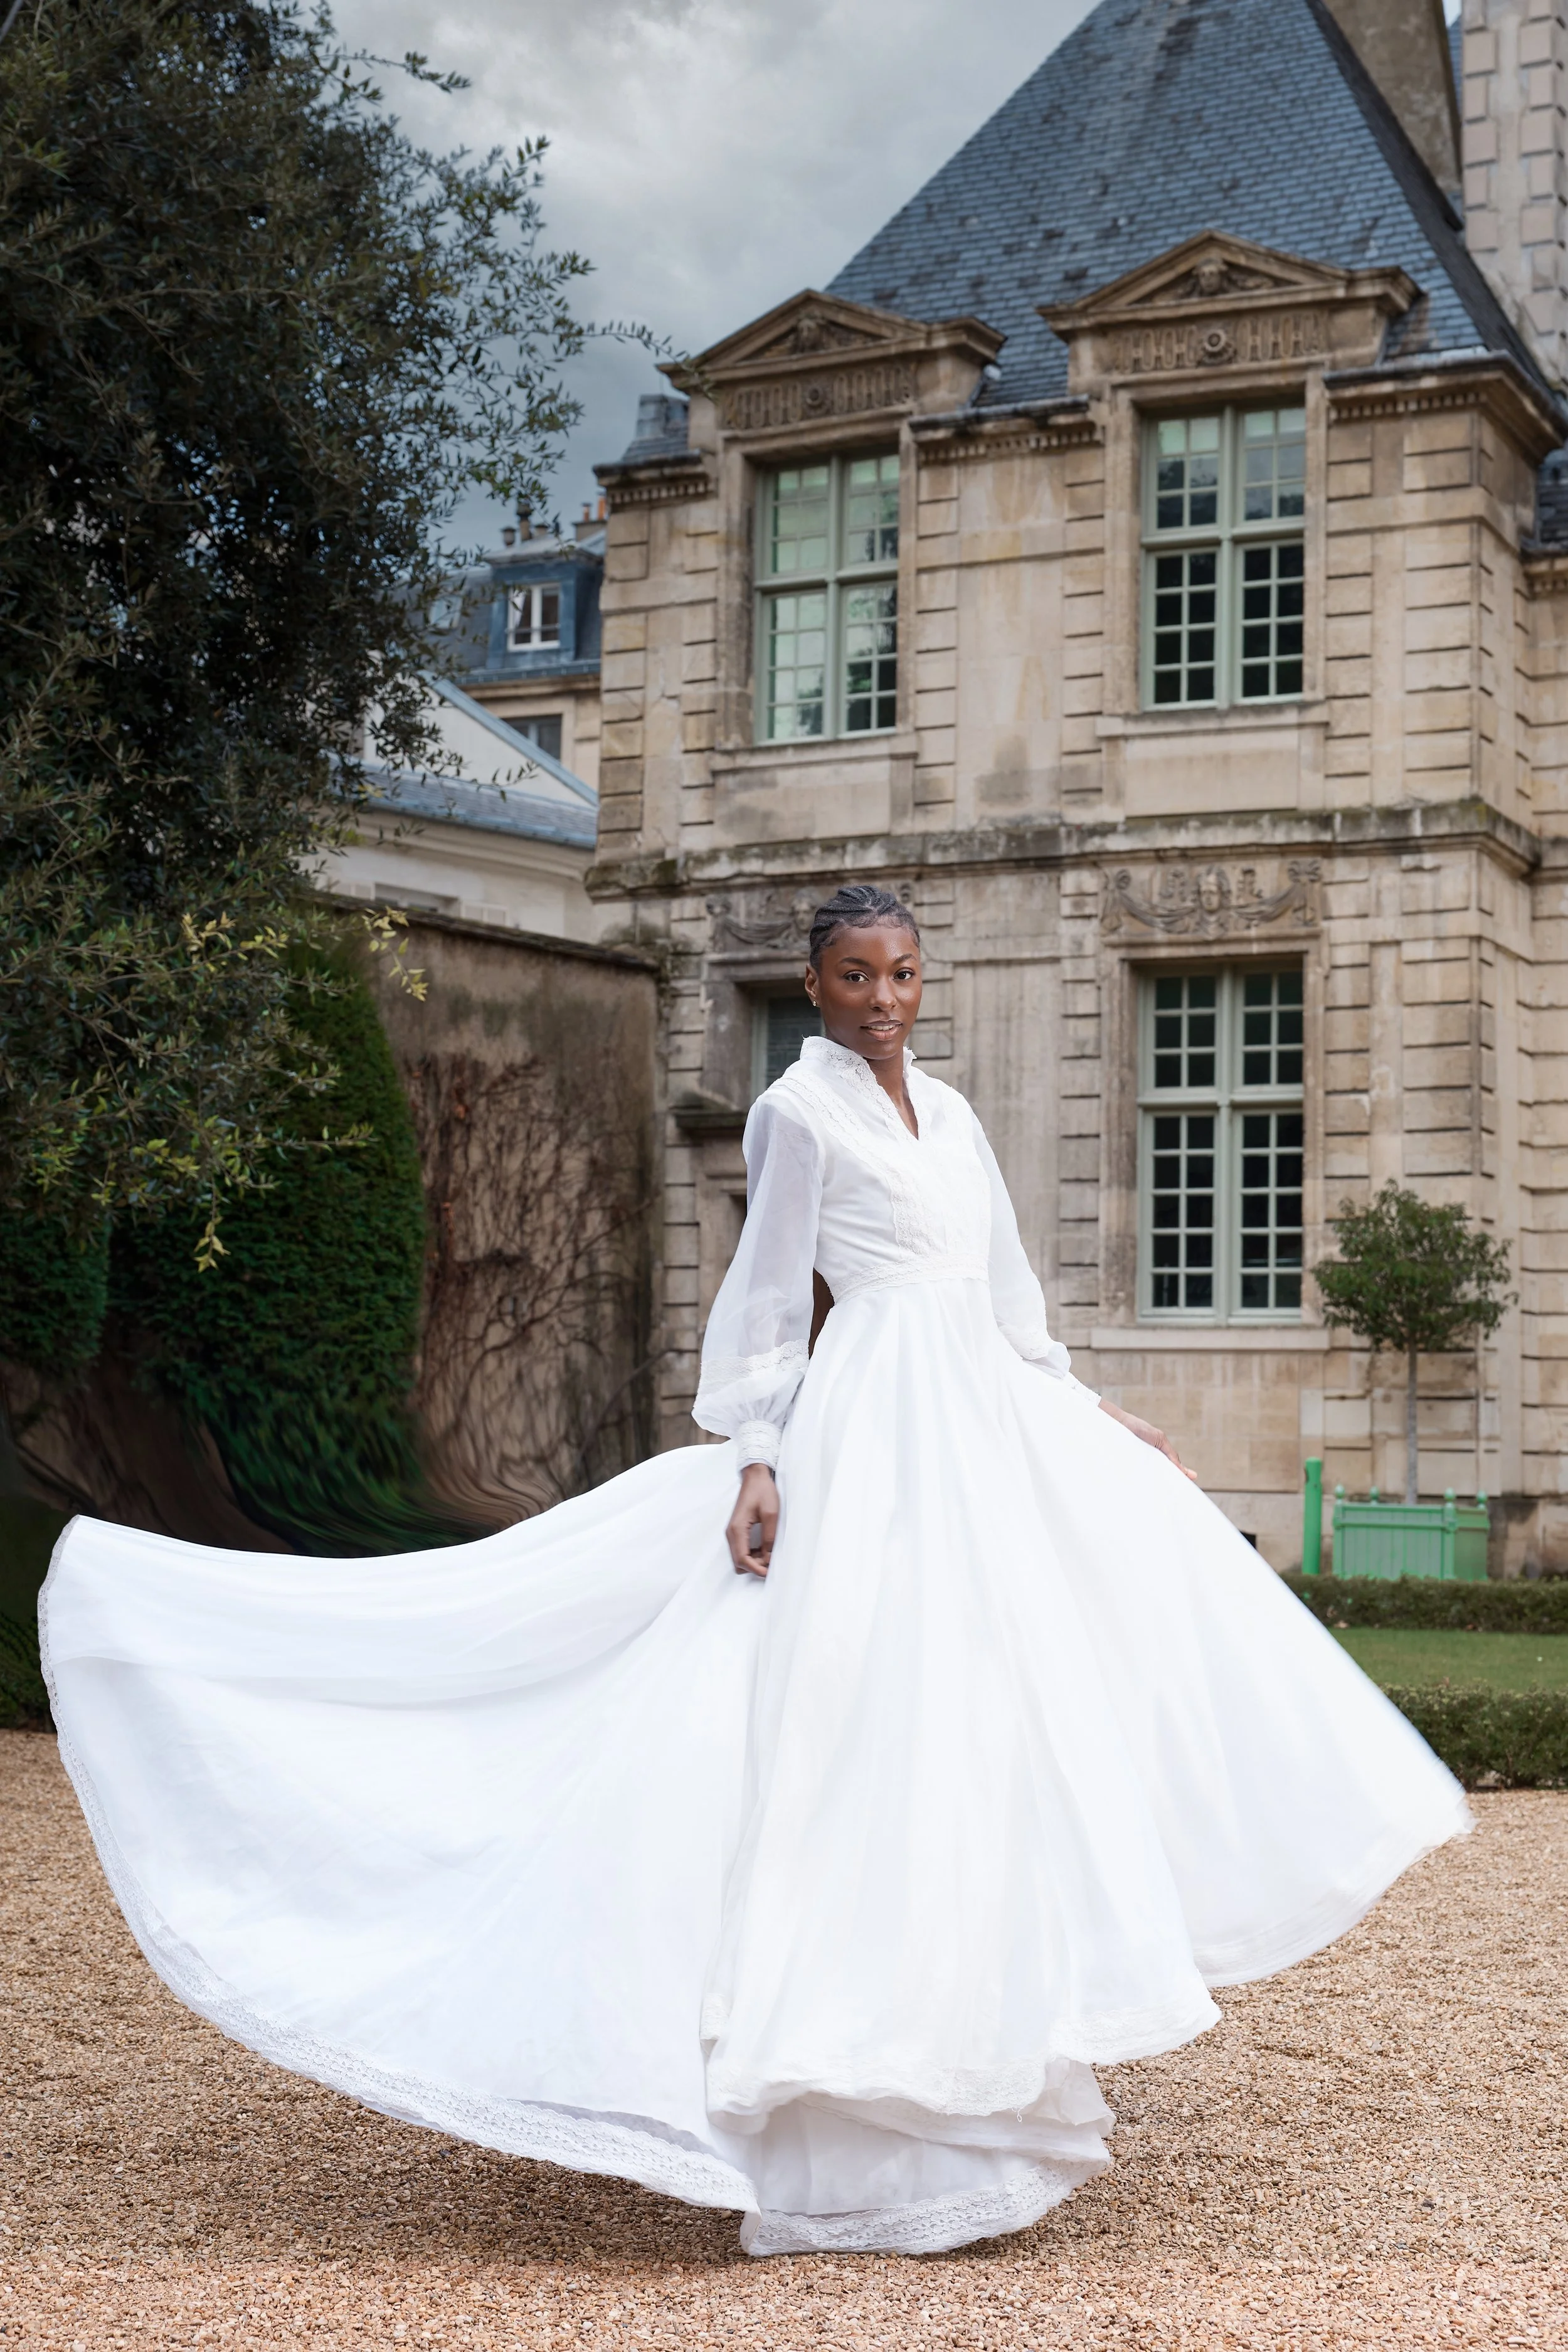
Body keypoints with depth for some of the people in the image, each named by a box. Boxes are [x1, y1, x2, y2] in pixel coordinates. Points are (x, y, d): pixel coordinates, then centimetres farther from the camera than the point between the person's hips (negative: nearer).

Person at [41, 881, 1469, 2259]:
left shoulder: (949, 1115, 17)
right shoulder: (801, 1111, -4)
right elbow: (770, 1302, -6)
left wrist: (1094, 1418, 20)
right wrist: (756, 1463, -13)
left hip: (983, 1427, 8)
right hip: (873, 1435, -8)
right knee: (885, 1722, -8)